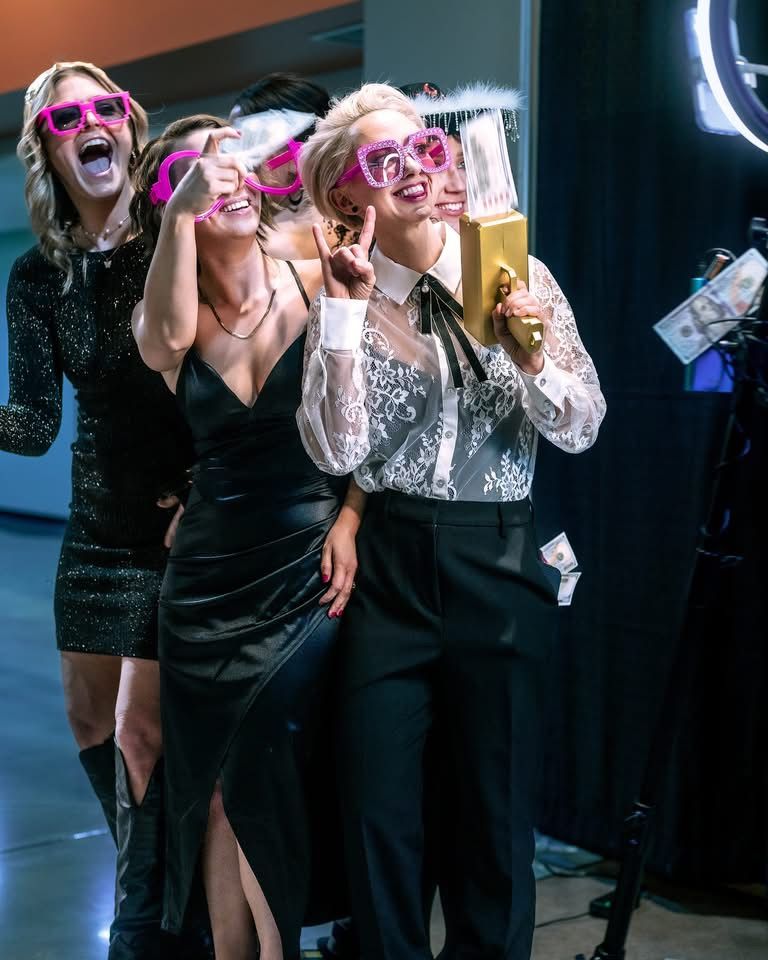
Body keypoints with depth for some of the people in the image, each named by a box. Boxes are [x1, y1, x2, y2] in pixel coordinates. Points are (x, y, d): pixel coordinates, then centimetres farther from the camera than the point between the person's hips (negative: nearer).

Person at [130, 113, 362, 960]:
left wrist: (349, 518, -12)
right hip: (210, 578, 3)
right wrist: (180, 211, -35)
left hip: (310, 571, -2)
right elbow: (164, 341, -26)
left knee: (269, 776, -4)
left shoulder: (318, 286, -5)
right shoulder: (171, 315, -1)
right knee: (212, 779, 10)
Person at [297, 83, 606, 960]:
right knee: (378, 803, 4)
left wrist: (533, 362, -19)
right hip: (389, 566, 0)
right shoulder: (344, 301, 1)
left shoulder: (517, 276, 1)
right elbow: (336, 451, -11)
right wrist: (346, 310, -16)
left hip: (498, 565, 0)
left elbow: (581, 430, 1)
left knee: (494, 805, 10)